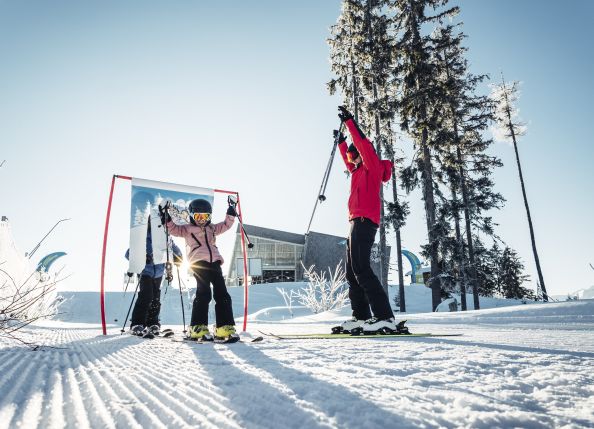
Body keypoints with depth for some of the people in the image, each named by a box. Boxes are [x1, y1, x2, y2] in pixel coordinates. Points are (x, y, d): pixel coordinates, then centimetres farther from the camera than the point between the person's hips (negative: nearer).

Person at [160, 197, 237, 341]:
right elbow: (174, 230, 9)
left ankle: (225, 327, 0)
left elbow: (226, 225, 36)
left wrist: (231, 213, 28)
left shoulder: (212, 228, 29)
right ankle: (198, 328, -5)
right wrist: (167, 220, -5)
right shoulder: (187, 229, 17)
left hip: (214, 263, 5)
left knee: (222, 295, -1)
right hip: (199, 263, -5)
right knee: (203, 294, -12)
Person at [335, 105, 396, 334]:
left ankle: (385, 317, -21)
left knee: (361, 268, -20)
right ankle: (361, 317, 6)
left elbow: (362, 142, -9)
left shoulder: (373, 165, 4)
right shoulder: (360, 170, 27)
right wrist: (341, 141, 50)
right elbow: (347, 160, 45)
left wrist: (349, 121, -6)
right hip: (356, 222, 10)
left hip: (364, 221, -10)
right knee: (352, 272, 6)